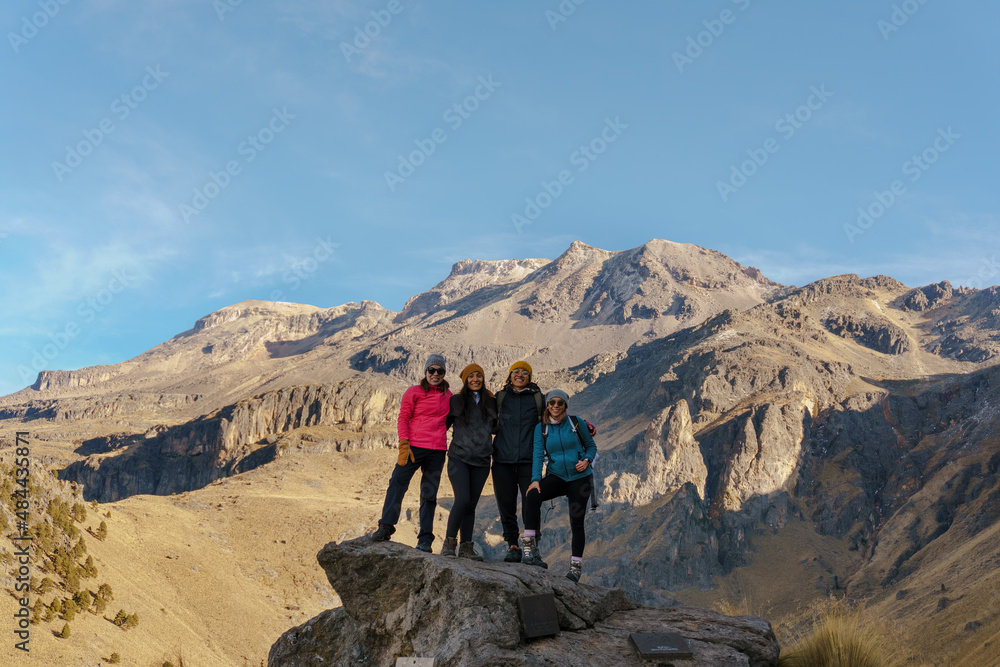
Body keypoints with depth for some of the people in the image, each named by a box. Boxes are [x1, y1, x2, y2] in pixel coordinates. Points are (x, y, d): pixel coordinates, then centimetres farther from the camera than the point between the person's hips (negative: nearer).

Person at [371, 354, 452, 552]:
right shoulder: (414, 392, 2)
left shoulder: (448, 396, 13)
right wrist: (404, 445, -12)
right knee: (397, 484, -13)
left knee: (429, 495, 3)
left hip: (437, 451, 3)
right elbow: (403, 419, -2)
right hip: (414, 447, -3)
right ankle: (386, 527, -6)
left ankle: (425, 539, 5)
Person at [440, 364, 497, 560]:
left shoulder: (491, 402, 11)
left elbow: (495, 427, 25)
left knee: (471, 505, 5)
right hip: (459, 458, -3)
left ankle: (466, 547, 11)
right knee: (462, 500, -17)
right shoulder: (456, 401, 3)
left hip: (481, 461, 3)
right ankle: (449, 542, -4)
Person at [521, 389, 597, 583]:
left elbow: (591, 446, 9)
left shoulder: (577, 423, 0)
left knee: (576, 522, -2)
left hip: (580, 477, -1)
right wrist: (535, 479, -19)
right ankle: (529, 547, -24)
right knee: (532, 496, -27)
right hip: (556, 477, 1)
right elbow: (538, 454, -6)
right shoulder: (541, 428, 3)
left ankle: (576, 566, 12)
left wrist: (586, 460, -12)